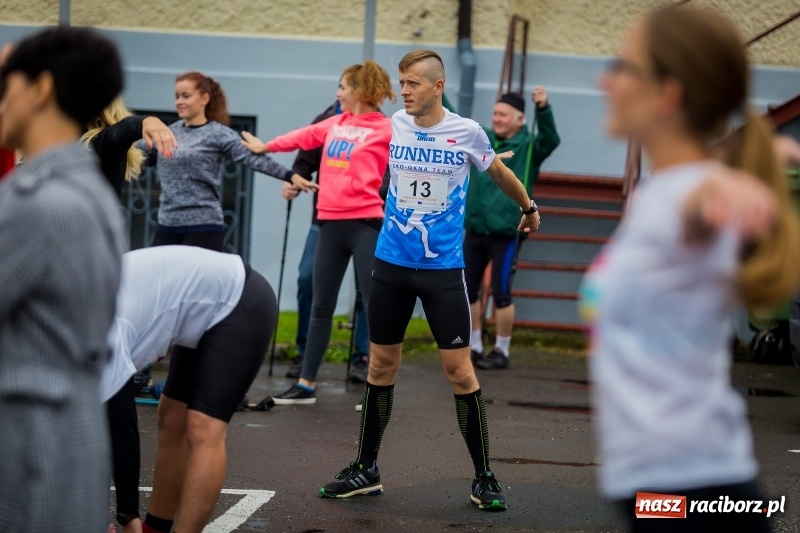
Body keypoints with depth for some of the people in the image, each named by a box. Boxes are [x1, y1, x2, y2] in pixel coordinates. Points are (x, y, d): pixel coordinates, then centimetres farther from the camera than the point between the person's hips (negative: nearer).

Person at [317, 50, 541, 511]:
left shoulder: (467, 132, -5)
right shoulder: (390, 126, 0)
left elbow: (499, 172, 15)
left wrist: (528, 207, 27)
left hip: (444, 268, -2)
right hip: (392, 264, 2)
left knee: (459, 369, -4)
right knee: (382, 365, 8)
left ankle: (484, 478, 6)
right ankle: (366, 469, 20)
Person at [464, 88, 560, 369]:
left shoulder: (529, 146, -5)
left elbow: (550, 139, -24)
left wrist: (543, 109, -41)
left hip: (506, 232, -6)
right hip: (475, 229, 6)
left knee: (501, 292, -3)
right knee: (467, 290, 9)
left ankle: (501, 351, 8)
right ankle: (474, 346, 22)